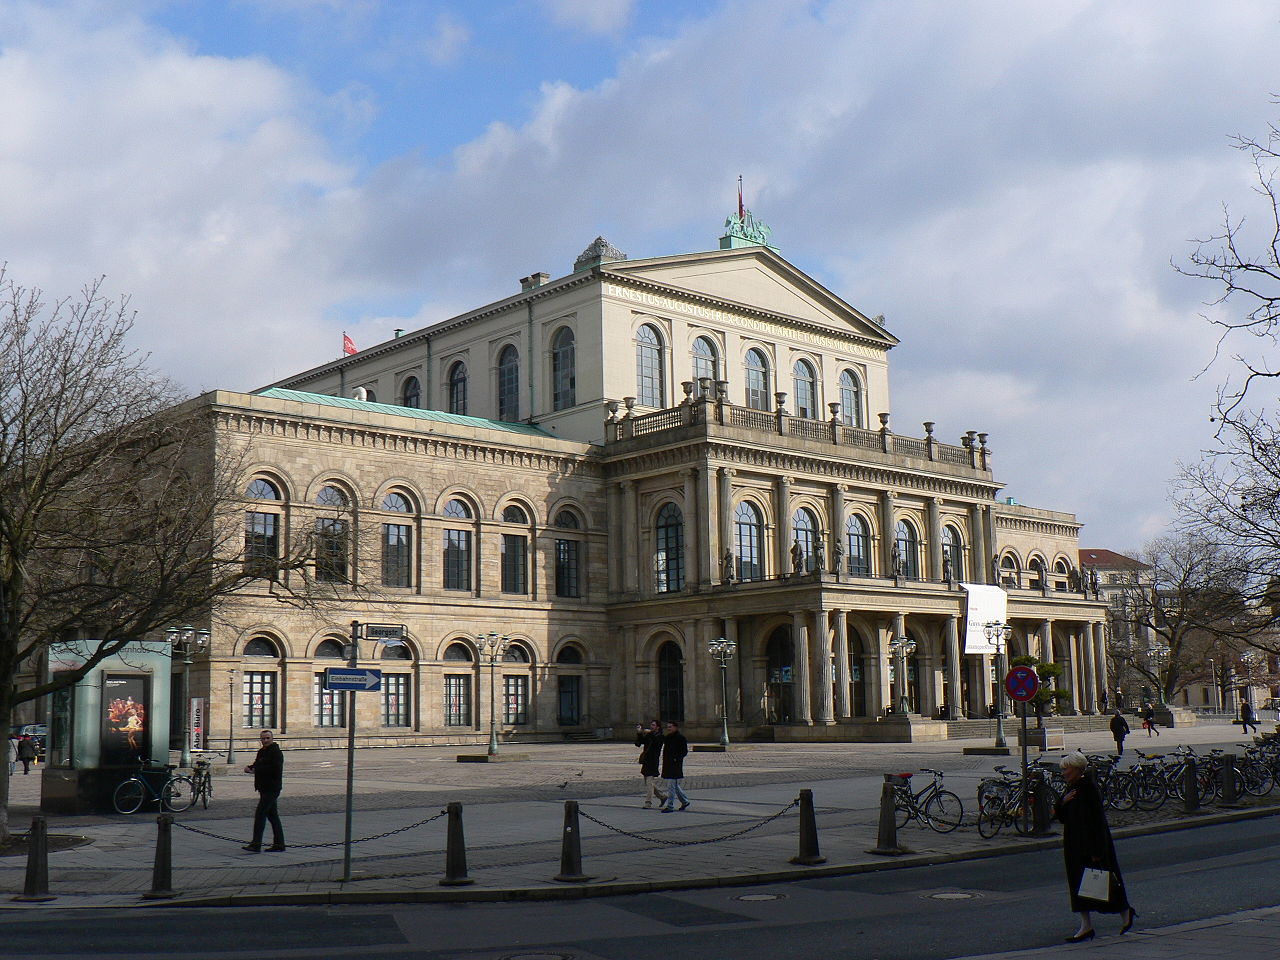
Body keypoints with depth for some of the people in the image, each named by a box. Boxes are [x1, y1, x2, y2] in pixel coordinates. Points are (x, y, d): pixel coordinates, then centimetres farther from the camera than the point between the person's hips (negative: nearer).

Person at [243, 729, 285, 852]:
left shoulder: (276, 752, -12)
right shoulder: (262, 752, 17)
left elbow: (275, 769, -23)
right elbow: (257, 765, 22)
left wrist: (256, 770, -18)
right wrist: (250, 768, -2)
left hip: (271, 788, -10)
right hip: (265, 788, 10)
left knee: (260, 814, -13)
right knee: (272, 815, 12)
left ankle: (256, 845, -14)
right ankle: (279, 843, 17)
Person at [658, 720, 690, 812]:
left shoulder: (680, 738, -9)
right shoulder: (667, 737, 16)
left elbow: (684, 751, -12)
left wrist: (676, 758, -19)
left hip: (675, 765, -9)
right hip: (667, 765, 9)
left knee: (671, 786, -9)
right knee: (675, 786, 17)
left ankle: (670, 806, -6)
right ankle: (684, 801, 32)